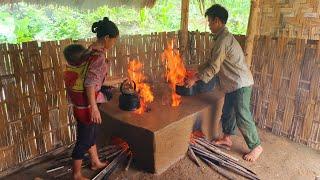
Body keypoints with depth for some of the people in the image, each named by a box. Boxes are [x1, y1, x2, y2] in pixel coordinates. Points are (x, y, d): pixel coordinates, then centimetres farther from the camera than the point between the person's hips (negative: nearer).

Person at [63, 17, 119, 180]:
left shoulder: (91, 50, 7)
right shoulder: (99, 56, -22)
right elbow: (89, 84, -25)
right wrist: (94, 108, -21)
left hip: (83, 101, 9)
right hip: (85, 104, -9)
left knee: (91, 134, 24)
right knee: (83, 140, 7)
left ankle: (96, 163, 45)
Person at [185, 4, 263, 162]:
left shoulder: (223, 40, -21)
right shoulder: (222, 37, 12)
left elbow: (213, 67, -21)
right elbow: (211, 61, 19)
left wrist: (195, 79, -12)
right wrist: (196, 72, 16)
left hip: (240, 84, -10)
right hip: (233, 84, 10)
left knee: (242, 117, -1)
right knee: (227, 112, 19)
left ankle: (256, 146, 15)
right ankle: (227, 138, 35)